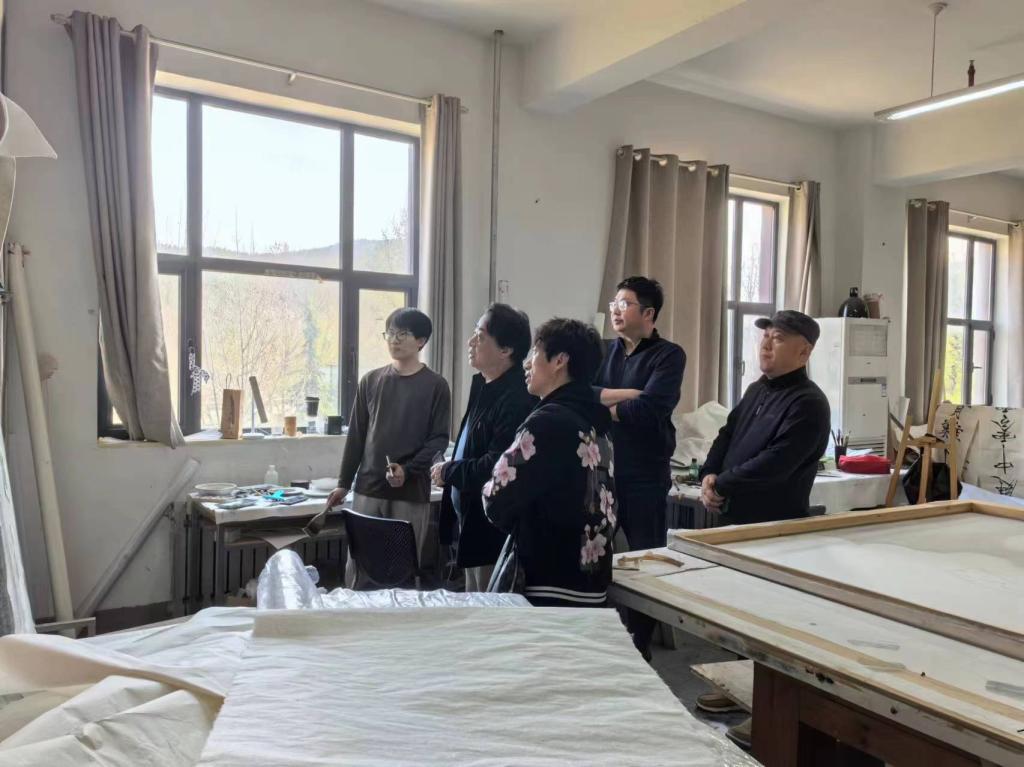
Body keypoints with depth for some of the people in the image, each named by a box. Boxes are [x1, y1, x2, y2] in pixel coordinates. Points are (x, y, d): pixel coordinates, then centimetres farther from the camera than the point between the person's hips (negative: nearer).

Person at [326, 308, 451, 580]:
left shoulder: (436, 386, -1)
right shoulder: (370, 381, 10)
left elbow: (439, 439, -4)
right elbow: (356, 435, 12)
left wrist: (408, 471, -17)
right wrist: (344, 483, 10)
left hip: (411, 493, -3)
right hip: (368, 489, 3)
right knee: (356, 568, 5)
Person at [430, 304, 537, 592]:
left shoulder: (517, 399, -24)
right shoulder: (482, 384, 8)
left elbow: (496, 468, -28)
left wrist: (448, 471, -13)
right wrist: (451, 468, 4)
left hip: (496, 532, -10)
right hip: (473, 525, 10)